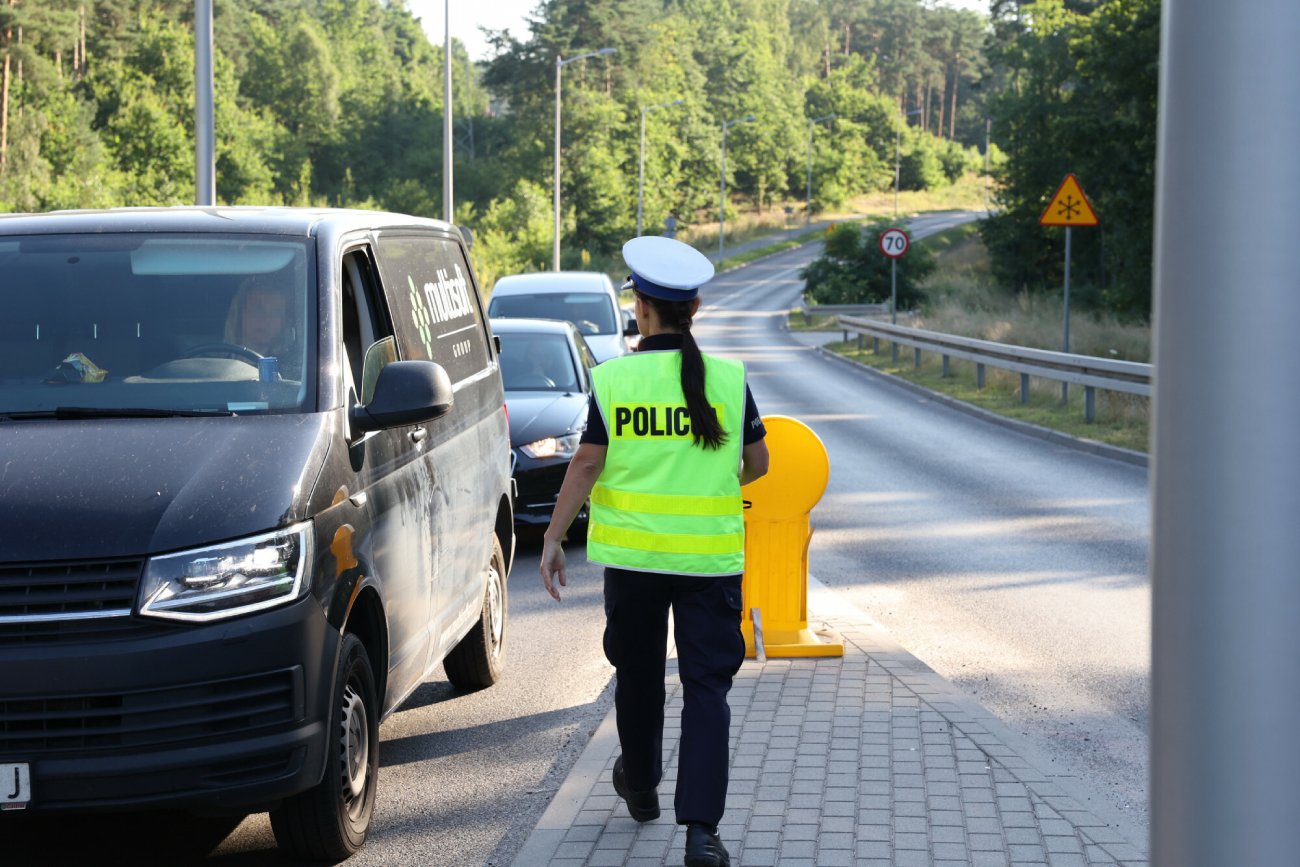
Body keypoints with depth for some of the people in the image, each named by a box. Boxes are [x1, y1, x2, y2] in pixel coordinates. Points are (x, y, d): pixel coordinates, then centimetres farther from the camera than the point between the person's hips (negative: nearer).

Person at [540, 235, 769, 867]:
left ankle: (640, 787, 40)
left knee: (638, 673, 20)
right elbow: (757, 463, 6)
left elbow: (586, 465, -7)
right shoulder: (728, 379, -2)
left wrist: (553, 538, 1)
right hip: (710, 554, 0)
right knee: (707, 686, 0)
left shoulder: (612, 379, -5)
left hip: (632, 553, 0)